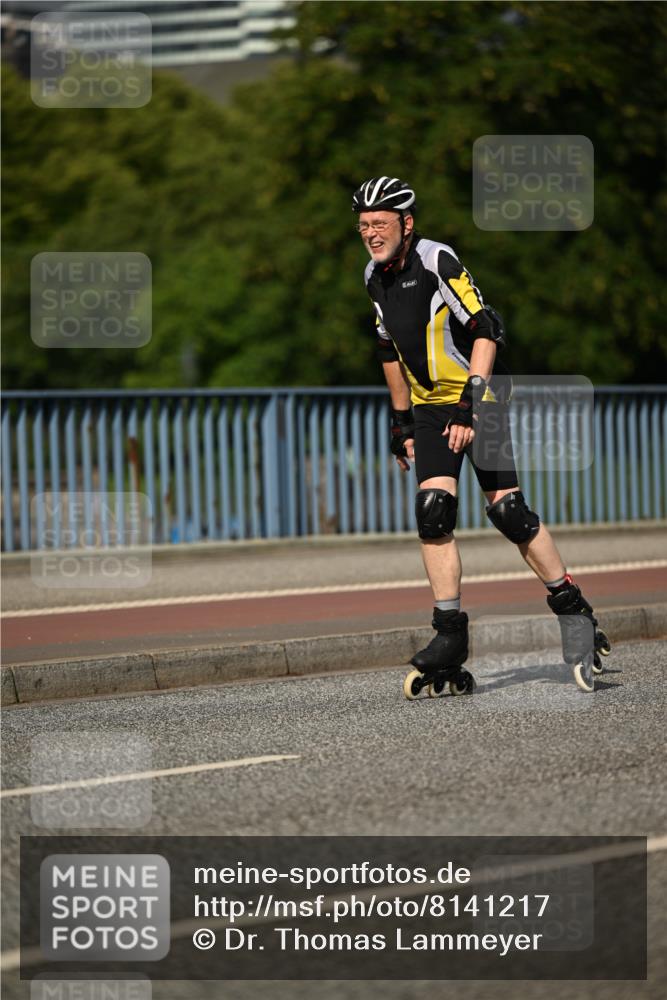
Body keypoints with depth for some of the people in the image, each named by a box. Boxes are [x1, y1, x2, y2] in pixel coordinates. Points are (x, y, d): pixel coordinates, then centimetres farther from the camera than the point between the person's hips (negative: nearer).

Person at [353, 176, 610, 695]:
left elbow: (483, 332, -22)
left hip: (479, 395, -6)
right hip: (431, 404, 6)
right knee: (433, 512, -8)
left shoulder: (437, 261, -18)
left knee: (507, 509, -11)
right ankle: (451, 638, -7)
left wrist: (470, 406, -28)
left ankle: (575, 612, 4)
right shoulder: (376, 276, 6)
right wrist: (401, 421, 18)